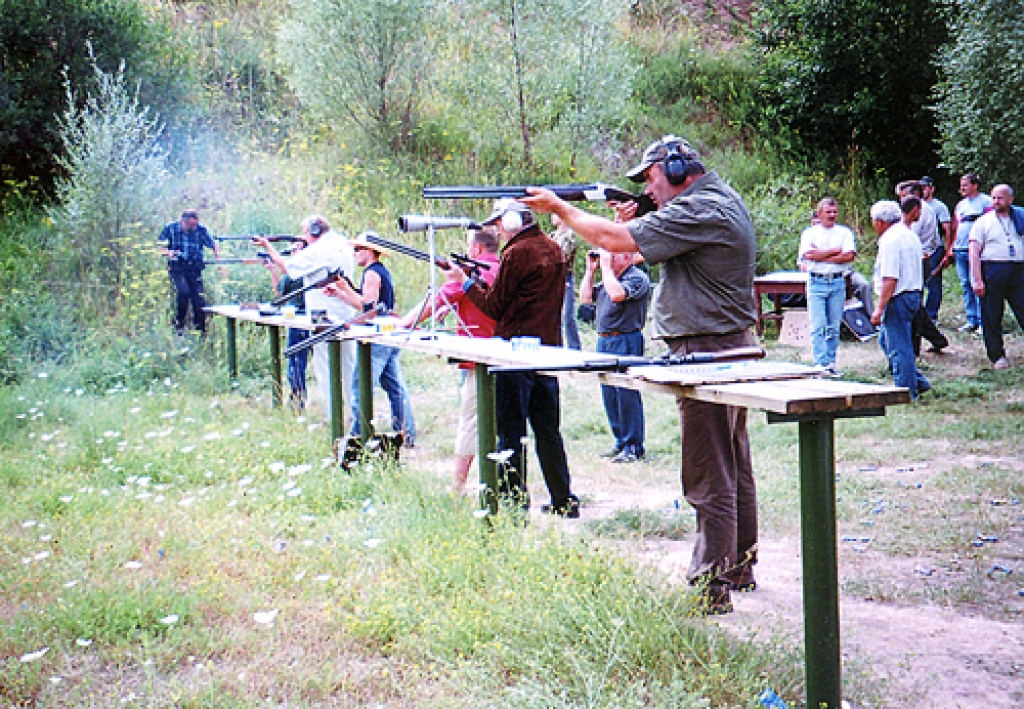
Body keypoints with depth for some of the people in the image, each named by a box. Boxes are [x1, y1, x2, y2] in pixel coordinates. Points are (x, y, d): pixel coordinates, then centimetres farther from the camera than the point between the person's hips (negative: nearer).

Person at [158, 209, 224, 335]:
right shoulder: (171, 228, -5)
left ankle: (201, 330, 9)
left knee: (199, 299, -7)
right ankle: (179, 324, -7)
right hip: (177, 268, -1)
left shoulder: (201, 230, -5)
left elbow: (214, 245, 5)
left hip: (195, 269, 1)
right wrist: (167, 252, -18)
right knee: (184, 291, -25)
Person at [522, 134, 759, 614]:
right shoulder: (723, 199, 15)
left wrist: (557, 206, -9)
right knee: (733, 468, 18)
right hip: (733, 348, 11)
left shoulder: (699, 211, -18)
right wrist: (633, 221, 5)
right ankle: (739, 567, 28)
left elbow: (613, 239, -21)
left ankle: (710, 589, -3)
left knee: (709, 478, -7)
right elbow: (652, 246, 22)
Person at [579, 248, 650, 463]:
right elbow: (585, 297, 19)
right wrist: (591, 270, 12)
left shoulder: (637, 278, -8)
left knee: (627, 395, -7)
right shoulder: (608, 279, 19)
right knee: (609, 395, 11)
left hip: (626, 342, -9)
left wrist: (606, 267, -15)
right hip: (604, 340, 9)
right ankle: (620, 442, 19)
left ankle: (633, 447, -2)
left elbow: (617, 294, -24)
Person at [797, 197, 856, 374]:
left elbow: (849, 256, -4)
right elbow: (808, 255, -10)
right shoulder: (809, 233, 6)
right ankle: (821, 363, -11)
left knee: (834, 327, 5)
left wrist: (822, 256, -8)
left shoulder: (845, 232, 10)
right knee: (818, 327, -8)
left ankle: (831, 363, 11)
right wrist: (835, 251, -5)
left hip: (838, 282, 2)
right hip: (816, 282, -2)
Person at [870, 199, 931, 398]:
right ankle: (917, 382, 20)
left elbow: (890, 279, -24)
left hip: (898, 298, -10)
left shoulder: (890, 240, -18)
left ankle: (906, 392, 4)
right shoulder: (909, 235, 15)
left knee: (898, 347, -2)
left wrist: (879, 308, -22)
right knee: (885, 339, 20)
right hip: (913, 294, 10)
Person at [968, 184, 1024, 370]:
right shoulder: (983, 222, 5)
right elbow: (974, 252, -2)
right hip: (992, 270, -2)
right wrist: (978, 280, -11)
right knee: (992, 318, 2)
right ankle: (997, 356, 12)